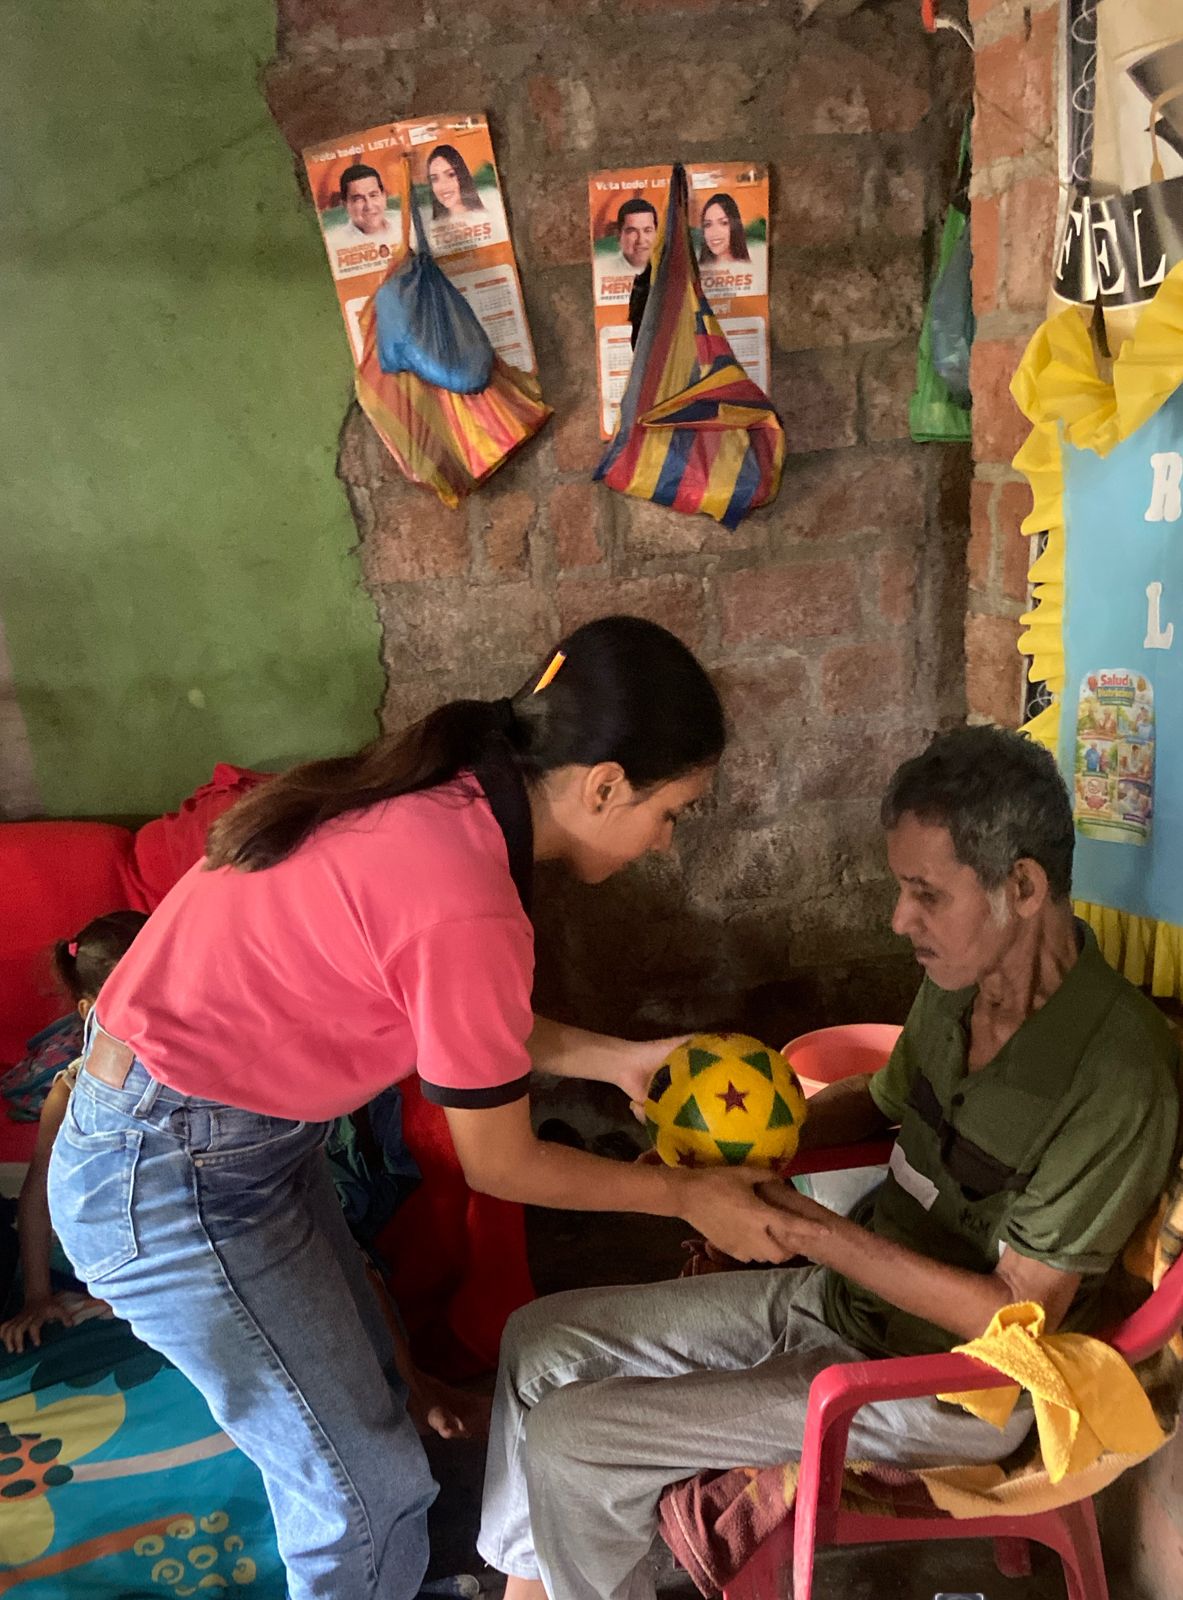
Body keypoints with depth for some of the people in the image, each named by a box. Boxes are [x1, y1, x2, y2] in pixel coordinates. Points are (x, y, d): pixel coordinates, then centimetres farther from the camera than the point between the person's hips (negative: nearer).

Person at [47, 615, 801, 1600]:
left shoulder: (440, 800, -5)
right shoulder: (468, 906, -30)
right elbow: (501, 1165, -15)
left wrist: (616, 1060, 7)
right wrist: (689, 1197, -2)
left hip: (241, 1129, 8)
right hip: (168, 1184, -8)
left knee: (359, 1401, 22)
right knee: (366, 1486, 8)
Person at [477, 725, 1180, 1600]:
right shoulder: (960, 982, -5)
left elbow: (1017, 1314, -22)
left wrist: (814, 1229, -25)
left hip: (948, 1387, -7)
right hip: (841, 1295, 8)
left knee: (569, 1442, -13)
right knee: (540, 1339, 4)